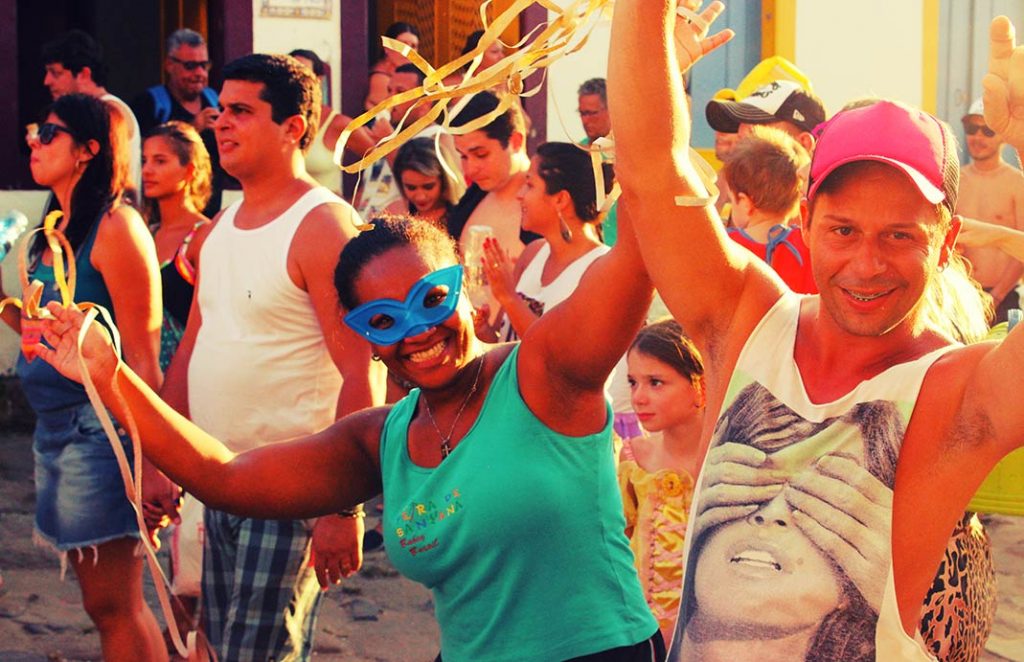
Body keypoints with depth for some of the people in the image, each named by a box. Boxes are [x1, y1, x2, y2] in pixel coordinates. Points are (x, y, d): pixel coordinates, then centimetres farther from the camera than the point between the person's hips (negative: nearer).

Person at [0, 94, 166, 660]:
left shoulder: (115, 227, -14)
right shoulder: (56, 231, 14)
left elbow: (142, 358, -18)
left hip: (97, 427, -9)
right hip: (53, 428, 9)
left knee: (113, 603, -5)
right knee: (102, 598, 13)